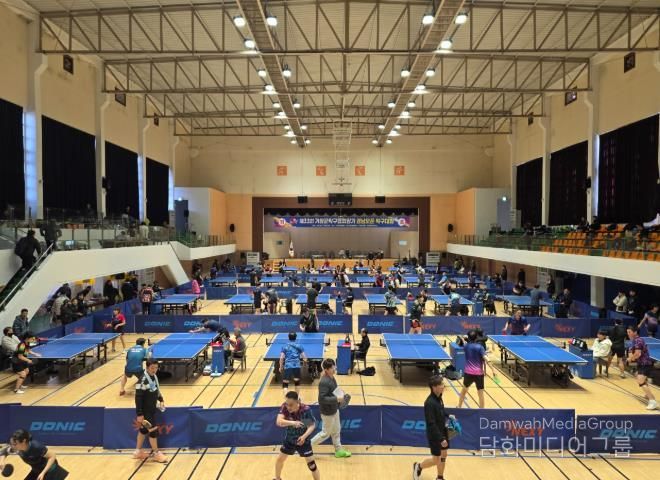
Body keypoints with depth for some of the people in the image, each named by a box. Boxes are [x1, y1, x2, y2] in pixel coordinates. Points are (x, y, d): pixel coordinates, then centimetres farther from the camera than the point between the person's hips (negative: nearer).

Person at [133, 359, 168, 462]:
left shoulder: (154, 376, 1)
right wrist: (139, 414, -24)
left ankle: (138, 452, 34)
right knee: (153, 431, 1)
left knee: (144, 430, 19)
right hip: (146, 411, -8)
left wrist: (161, 400, 11)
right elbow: (138, 398, -25)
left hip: (152, 409, 8)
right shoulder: (143, 380, -27)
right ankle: (156, 454, 16)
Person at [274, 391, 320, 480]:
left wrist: (304, 436, -34)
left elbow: (312, 425, -18)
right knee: (280, 459, 18)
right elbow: (278, 422, -39)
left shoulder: (306, 409, -30)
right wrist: (292, 423, -54)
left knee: (311, 464, -2)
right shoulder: (284, 407, -26)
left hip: (303, 440, -3)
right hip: (289, 440, 3)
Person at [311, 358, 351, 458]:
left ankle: (338, 450, 37)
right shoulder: (324, 382, -31)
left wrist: (341, 396, 1)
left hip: (334, 409, 9)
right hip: (327, 412, -9)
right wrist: (337, 399, -32)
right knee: (326, 433, 9)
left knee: (336, 430, 21)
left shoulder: (331, 378, -1)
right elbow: (322, 398, -33)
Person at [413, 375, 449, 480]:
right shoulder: (430, 403, -28)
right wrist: (441, 438, -25)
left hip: (442, 431, 8)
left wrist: (448, 417, 3)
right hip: (434, 435, -8)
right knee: (436, 460, 5)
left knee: (444, 455, 17)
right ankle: (418, 466, 29)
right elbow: (431, 424, -27)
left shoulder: (438, 397, -1)